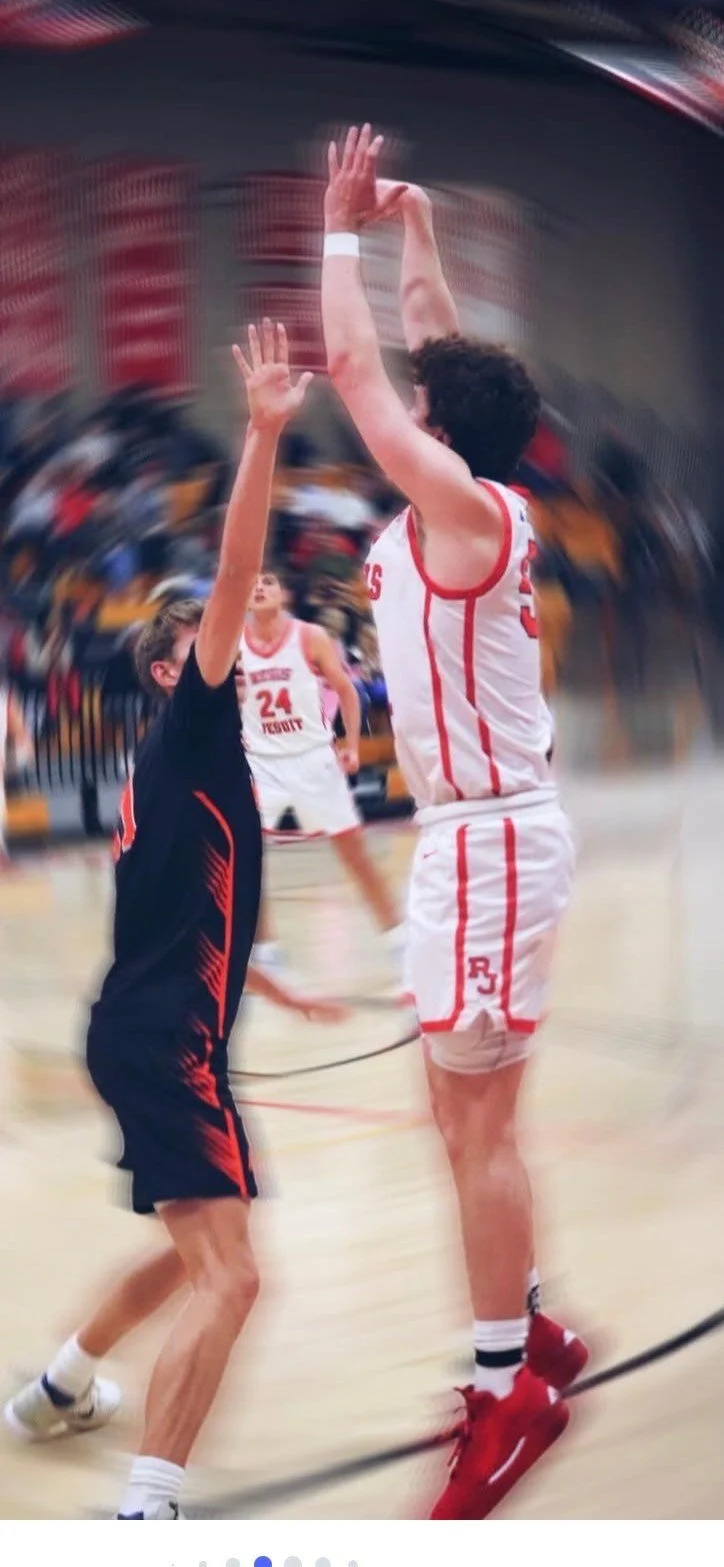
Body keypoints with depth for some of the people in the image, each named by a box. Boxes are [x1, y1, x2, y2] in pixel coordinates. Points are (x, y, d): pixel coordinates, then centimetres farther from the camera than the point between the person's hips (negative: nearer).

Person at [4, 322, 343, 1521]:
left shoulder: (174, 768, 19)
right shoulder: (187, 732, -7)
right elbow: (232, 579, -20)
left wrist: (281, 989, 36)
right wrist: (262, 436, -26)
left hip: (154, 1031, 10)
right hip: (163, 1040, -10)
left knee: (197, 1255, 26)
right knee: (228, 1277, -16)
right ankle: (147, 1512, -17)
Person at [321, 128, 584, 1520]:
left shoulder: (462, 507, -15)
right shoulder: (477, 504, 8)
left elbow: (353, 366, -15)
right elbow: (432, 355, 20)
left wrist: (341, 231, -3)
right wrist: (415, 231, 21)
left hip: (491, 838, -10)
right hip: (472, 832, 10)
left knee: (478, 1116, -3)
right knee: (462, 1109, 16)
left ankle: (509, 1388, 7)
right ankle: (522, 1335, 28)